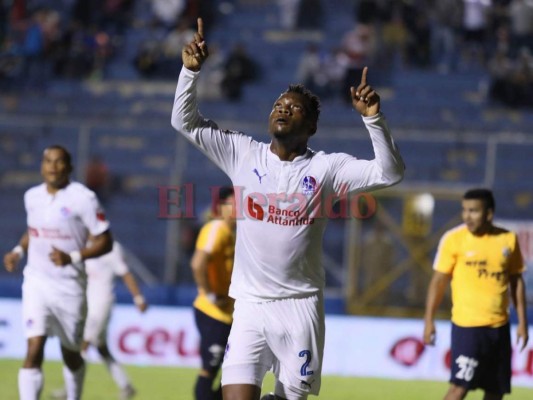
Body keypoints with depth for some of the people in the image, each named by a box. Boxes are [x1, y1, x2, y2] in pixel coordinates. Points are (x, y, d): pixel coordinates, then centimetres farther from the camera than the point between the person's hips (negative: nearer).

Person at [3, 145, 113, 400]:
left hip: (69, 286, -2)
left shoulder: (83, 198, -10)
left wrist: (73, 257, -22)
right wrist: (19, 250, 6)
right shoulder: (32, 197, 6)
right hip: (37, 282, 2)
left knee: (70, 354, 12)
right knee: (34, 349, -14)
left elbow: (105, 242, -9)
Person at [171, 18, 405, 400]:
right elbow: (185, 122, 6)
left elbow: (389, 173, -8)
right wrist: (191, 70, -8)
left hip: (300, 307, 0)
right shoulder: (243, 154, 6)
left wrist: (374, 118, -19)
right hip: (250, 305, 1)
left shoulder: (326, 167, 1)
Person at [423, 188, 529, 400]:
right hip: (467, 326, -4)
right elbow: (439, 280, -3)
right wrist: (429, 321, -7)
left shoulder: (509, 239, 4)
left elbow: (516, 281, 12)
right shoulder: (454, 239, -6)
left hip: (499, 326, 4)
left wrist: (522, 321, 8)